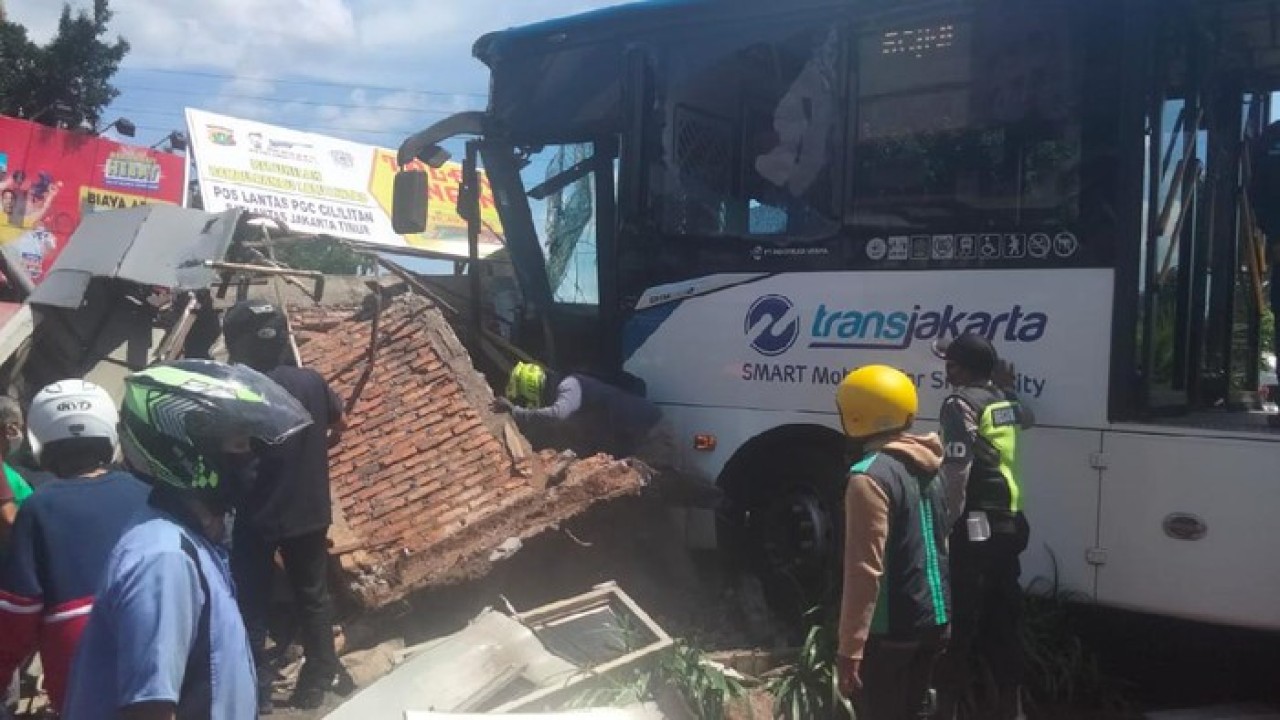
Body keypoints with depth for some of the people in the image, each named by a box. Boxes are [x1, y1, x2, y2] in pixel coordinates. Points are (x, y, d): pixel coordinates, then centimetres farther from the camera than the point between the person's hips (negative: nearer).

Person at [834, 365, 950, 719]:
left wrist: (850, 649, -20)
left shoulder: (871, 475, -19)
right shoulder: (927, 470, 9)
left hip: (890, 628, -8)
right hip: (933, 620, 9)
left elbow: (865, 570, -23)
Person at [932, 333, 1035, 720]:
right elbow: (1026, 418, 39)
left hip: (975, 529, -8)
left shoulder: (961, 403, -12)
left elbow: (956, 473, -20)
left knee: (961, 622, -3)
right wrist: (1007, 386, 33)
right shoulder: (1003, 401, 12)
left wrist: (943, 526, -16)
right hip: (1008, 526, 8)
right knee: (1001, 619, 16)